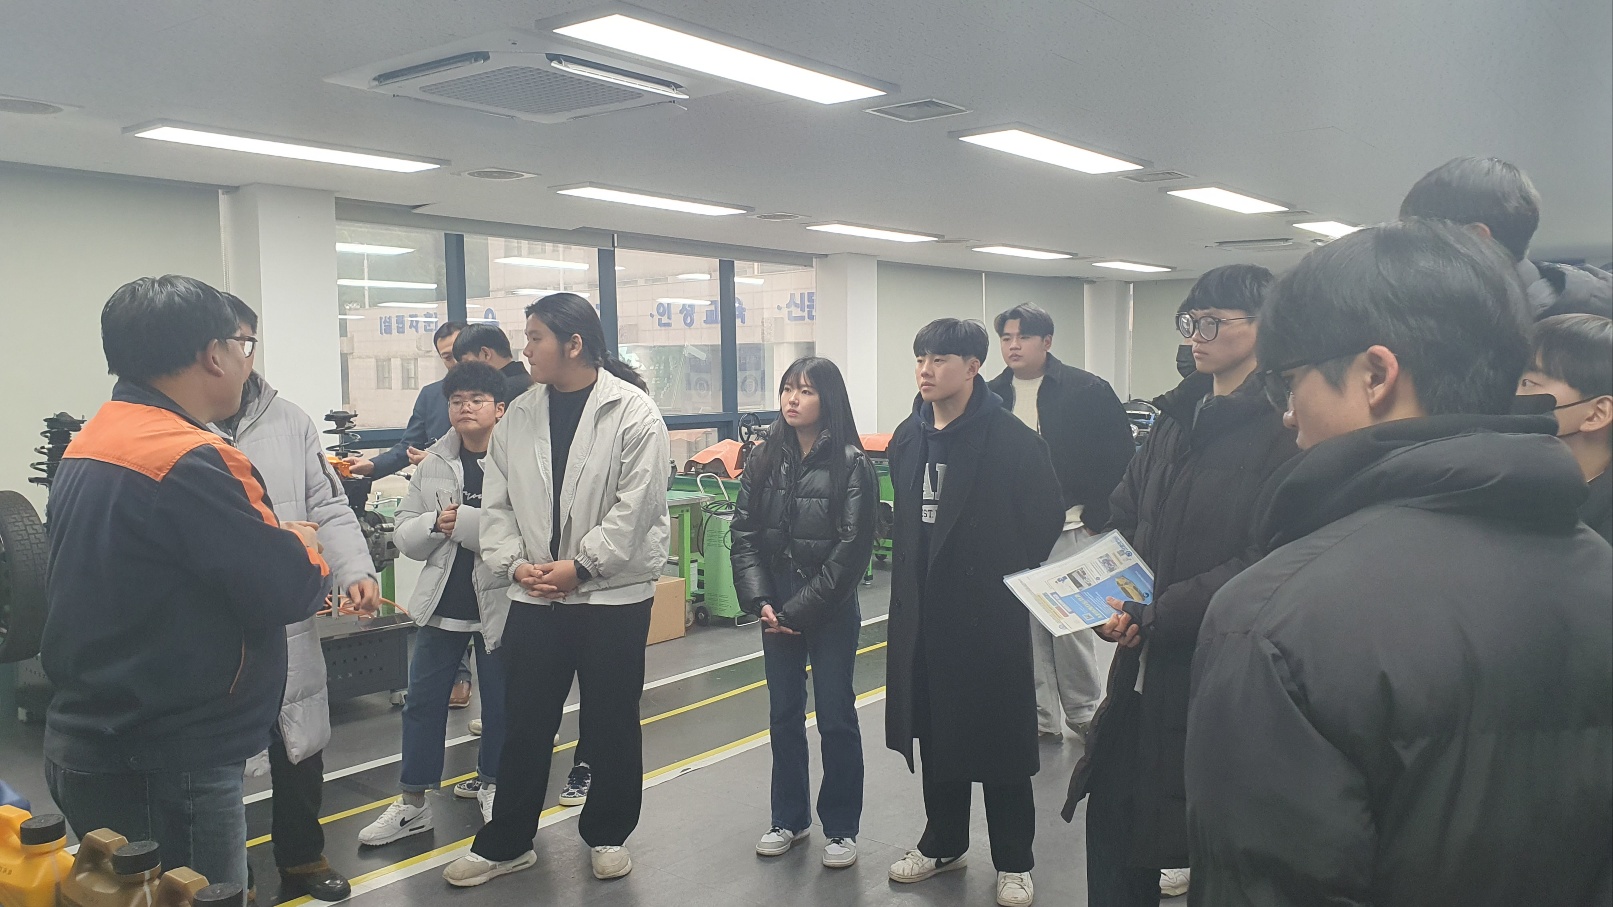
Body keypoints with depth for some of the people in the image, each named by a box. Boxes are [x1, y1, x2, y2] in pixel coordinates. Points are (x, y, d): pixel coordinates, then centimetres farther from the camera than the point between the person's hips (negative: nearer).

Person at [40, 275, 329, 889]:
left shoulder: (85, 449, 8)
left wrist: (275, 546, 3)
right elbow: (287, 589, -20)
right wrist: (304, 543, 1)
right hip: (167, 767, -10)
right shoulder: (189, 460, -22)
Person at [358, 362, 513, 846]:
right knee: (422, 700, 9)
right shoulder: (433, 463, 5)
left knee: (499, 701, 13)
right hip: (442, 601, 5)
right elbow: (404, 533, 6)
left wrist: (463, 520, -22)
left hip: (498, 602, -4)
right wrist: (435, 524, -15)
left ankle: (490, 783, 35)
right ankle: (412, 802, 23)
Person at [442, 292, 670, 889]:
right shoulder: (519, 416, 6)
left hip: (613, 593, -4)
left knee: (611, 723, 10)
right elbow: (497, 503, 7)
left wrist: (579, 565, -16)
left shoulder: (632, 411, -10)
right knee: (525, 721, 11)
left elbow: (636, 505, -15)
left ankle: (607, 834, 29)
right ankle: (506, 842, 26)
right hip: (535, 594, 4)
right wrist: (514, 563, -8)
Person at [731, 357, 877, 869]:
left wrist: (801, 610, -14)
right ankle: (789, 819, 29)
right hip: (776, 608, 4)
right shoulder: (765, 460, 4)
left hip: (830, 608, -4)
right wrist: (761, 602, -9)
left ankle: (841, 827, 20)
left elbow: (851, 547, -13)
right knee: (783, 714, 14)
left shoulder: (850, 463, -10)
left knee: (835, 717, 5)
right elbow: (745, 533, 2)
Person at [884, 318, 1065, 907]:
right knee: (935, 732, 16)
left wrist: (1011, 574, -4)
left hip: (990, 612, -6)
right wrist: (915, 571, 11)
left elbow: (1048, 514, -8)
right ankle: (943, 843, 34)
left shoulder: (1012, 439, -14)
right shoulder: (907, 438, 5)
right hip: (923, 610, 6)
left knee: (999, 738, 6)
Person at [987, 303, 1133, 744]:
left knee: (1071, 624, 3)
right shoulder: (992, 396, 6)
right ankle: (1041, 716, 21)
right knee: (1025, 624, 9)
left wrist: (1096, 515, -7)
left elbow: (1120, 456, -4)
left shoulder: (1087, 391, -5)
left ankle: (1084, 712, 21)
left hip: (1066, 526, -4)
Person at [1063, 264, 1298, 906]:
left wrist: (1156, 615, -19)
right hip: (1146, 662, 7)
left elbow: (1264, 565, -20)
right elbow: (1124, 515, 13)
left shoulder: (1283, 430, -13)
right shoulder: (1177, 418, 11)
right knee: (1112, 818, 13)